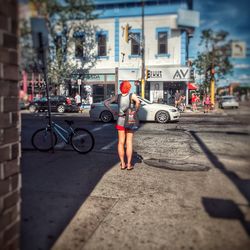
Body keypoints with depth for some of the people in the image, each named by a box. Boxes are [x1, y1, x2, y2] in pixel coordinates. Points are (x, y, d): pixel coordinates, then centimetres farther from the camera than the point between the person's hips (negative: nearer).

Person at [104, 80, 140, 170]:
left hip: (120, 121, 3)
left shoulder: (118, 96, -1)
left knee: (121, 142, 9)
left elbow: (106, 102, -5)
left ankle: (122, 164, 13)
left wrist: (112, 111, -3)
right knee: (129, 143, 4)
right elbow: (138, 102, -30)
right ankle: (129, 164, 7)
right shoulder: (132, 95, -10)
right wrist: (136, 111, -16)